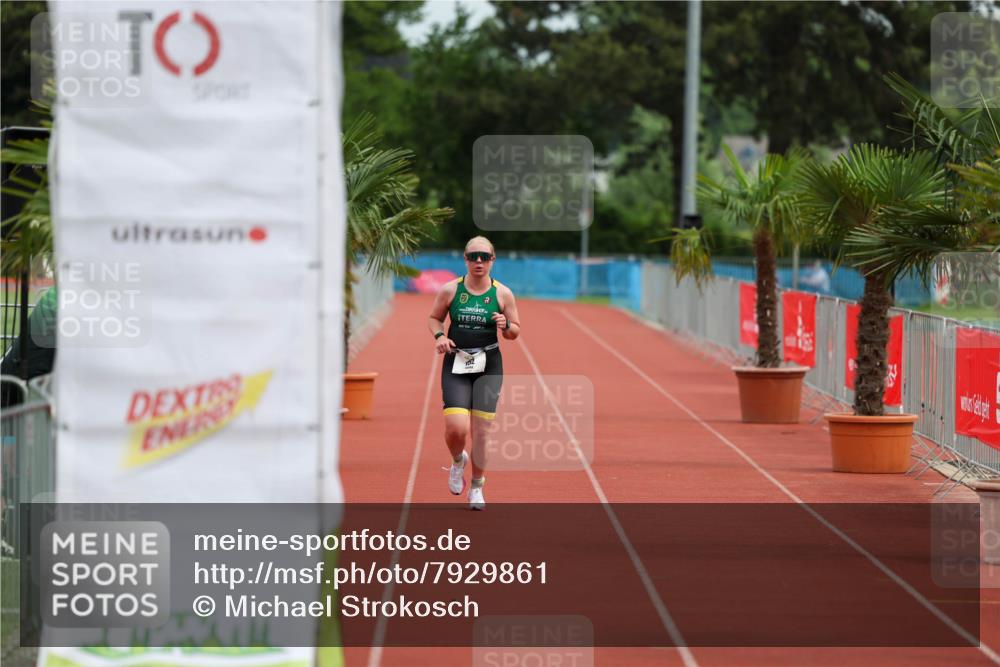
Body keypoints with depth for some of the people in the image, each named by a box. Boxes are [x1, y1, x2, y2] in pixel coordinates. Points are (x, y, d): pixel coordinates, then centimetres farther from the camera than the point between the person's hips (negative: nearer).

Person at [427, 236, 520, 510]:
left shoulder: (502, 294, 0)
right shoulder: (450, 290, -1)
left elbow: (515, 331, 8)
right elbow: (434, 318, 13)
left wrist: (506, 326, -14)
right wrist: (439, 335, -8)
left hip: (488, 366, 1)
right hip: (455, 365, -1)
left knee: (481, 430, -1)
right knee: (456, 428, -14)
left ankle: (477, 487, 19)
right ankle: (458, 461, 22)